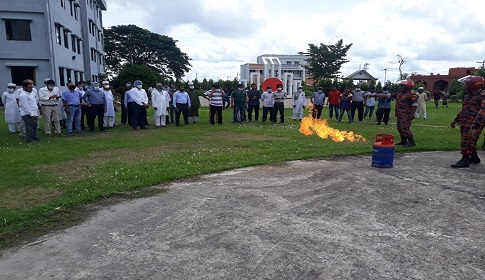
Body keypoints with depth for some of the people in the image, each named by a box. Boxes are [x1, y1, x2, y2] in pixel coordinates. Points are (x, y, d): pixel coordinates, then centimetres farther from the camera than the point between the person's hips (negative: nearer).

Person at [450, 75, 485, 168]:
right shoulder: (468, 95, 13)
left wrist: (475, 127, -30)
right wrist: (456, 120, 25)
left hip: (472, 125, -9)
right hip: (464, 123, 9)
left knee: (467, 142, -5)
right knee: (470, 142, 18)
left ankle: (465, 160, 3)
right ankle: (474, 157, 32)